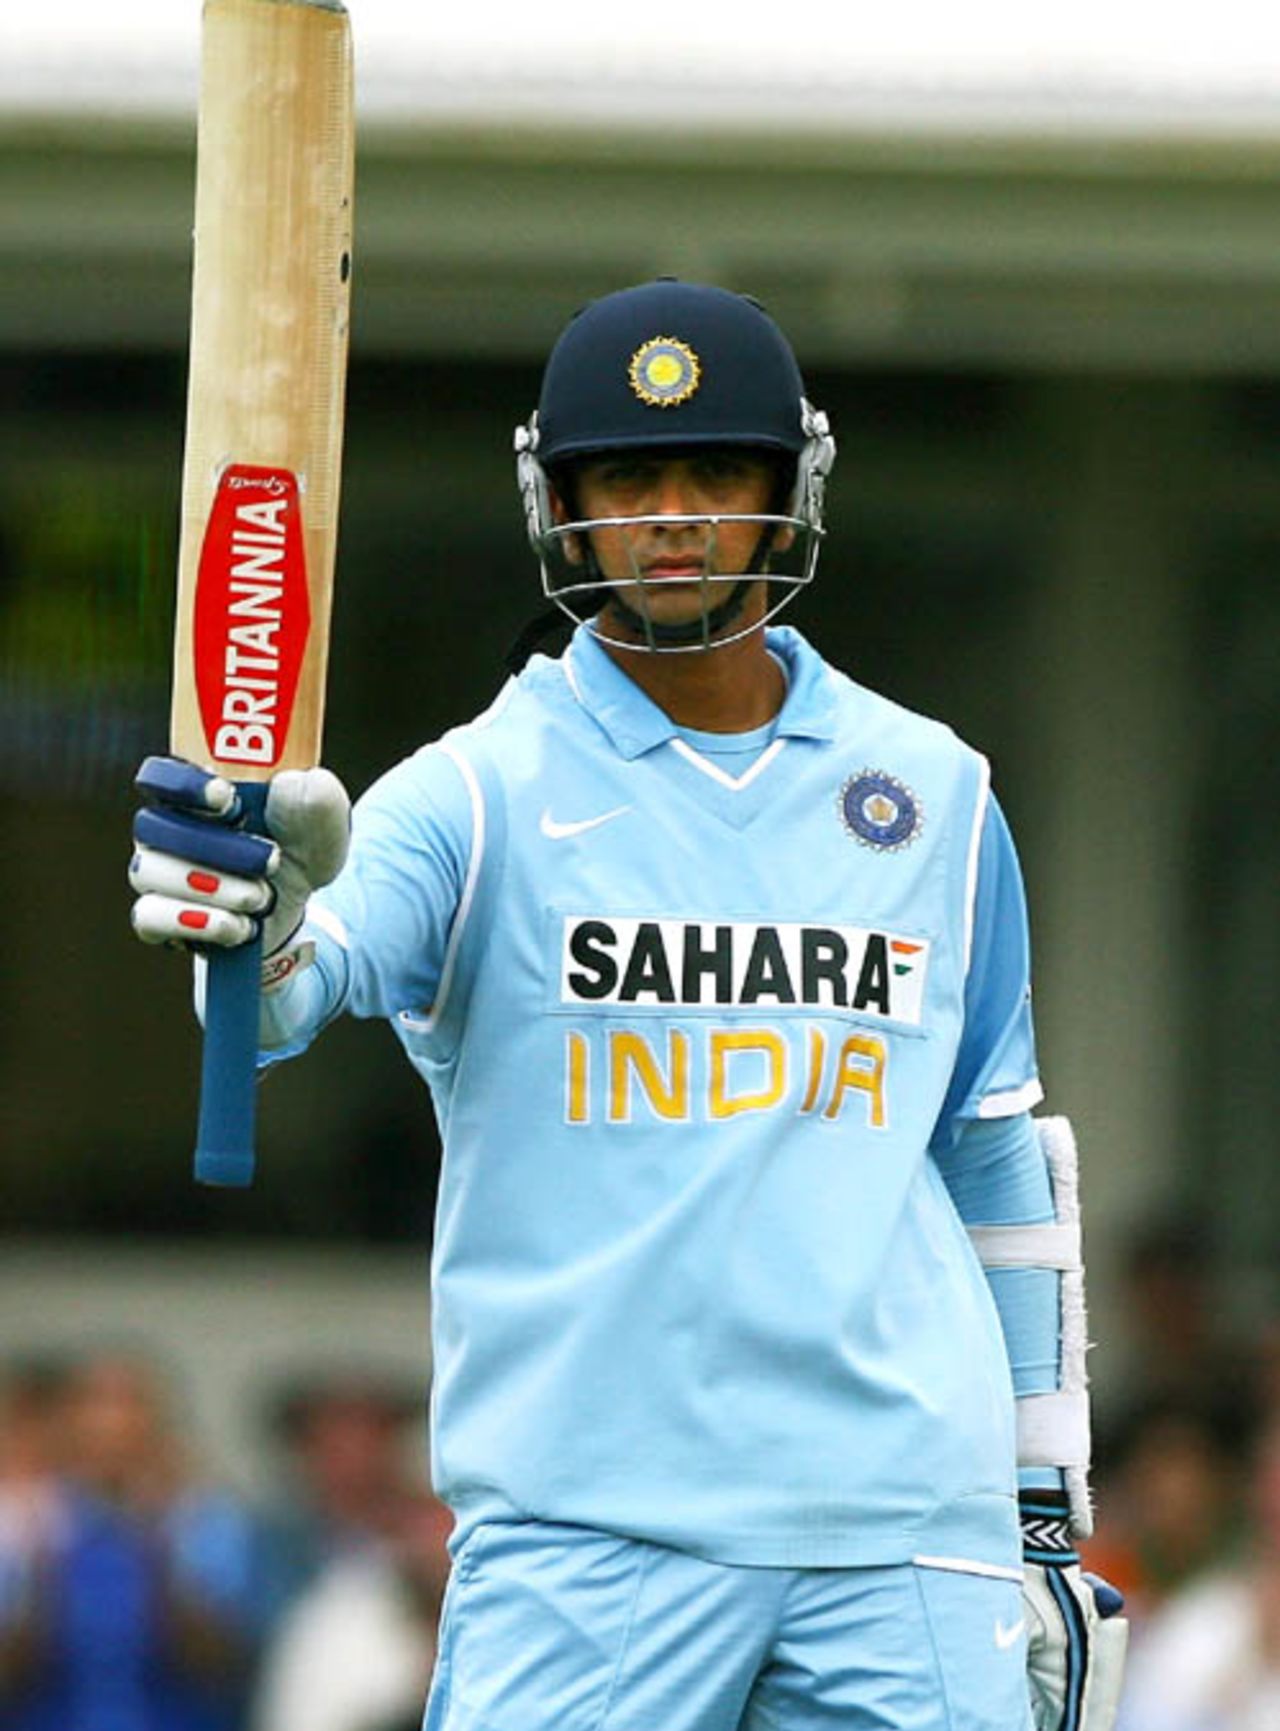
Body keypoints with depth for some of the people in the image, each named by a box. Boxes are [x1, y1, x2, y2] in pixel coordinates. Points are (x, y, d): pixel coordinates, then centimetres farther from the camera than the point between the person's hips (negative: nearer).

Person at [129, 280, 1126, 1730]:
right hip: (584, 1539, -3)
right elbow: (312, 971, -18)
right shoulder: (484, 793, 2)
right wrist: (253, 921, -43)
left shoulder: (933, 795, 14)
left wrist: (1048, 1518, 19)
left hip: (906, 1533, 3)